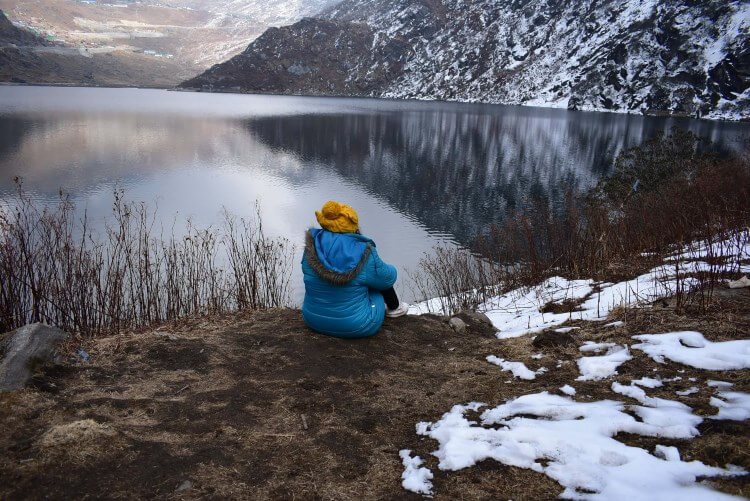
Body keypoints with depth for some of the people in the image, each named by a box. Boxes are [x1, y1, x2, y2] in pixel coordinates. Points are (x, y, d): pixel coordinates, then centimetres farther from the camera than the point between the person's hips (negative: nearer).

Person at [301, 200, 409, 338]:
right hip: (357, 326, -4)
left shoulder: (312, 248, -10)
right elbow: (388, 277, -5)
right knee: (381, 278, 16)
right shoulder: (363, 255, -22)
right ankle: (394, 307, 41)